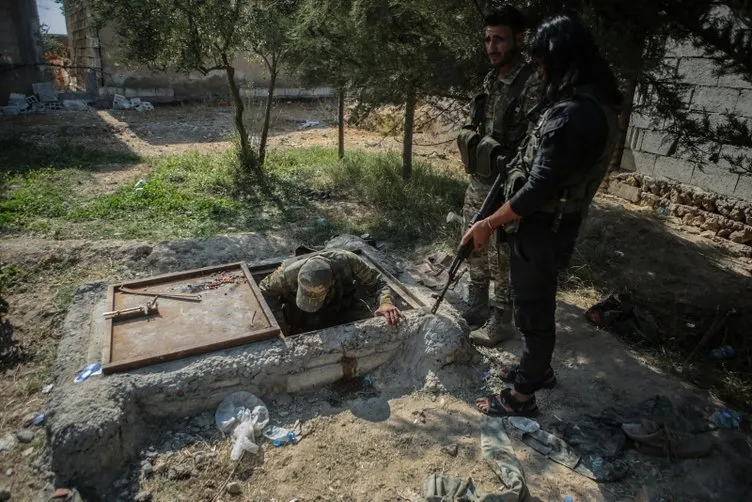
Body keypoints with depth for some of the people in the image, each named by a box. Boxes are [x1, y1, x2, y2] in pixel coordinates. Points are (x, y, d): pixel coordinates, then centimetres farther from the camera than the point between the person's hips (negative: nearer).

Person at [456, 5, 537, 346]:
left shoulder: (532, 85, -16)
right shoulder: (491, 80, 9)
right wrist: (474, 173, 17)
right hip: (478, 183, 8)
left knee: (501, 260, 4)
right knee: (475, 250, 18)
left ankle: (501, 321, 22)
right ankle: (476, 308, 37)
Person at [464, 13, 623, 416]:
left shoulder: (572, 114, -26)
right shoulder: (596, 103, 7)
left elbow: (539, 188, -28)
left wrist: (488, 224, -19)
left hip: (540, 229, -9)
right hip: (555, 224, 9)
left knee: (532, 310, 4)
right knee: (538, 303, 23)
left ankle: (522, 396, 22)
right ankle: (538, 369, 42)